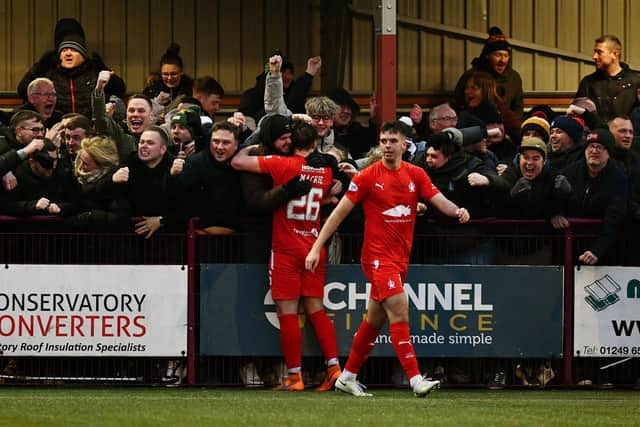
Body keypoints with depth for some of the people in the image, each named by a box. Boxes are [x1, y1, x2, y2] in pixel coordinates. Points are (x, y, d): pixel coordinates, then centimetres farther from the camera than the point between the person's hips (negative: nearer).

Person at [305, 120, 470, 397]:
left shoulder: (415, 175, 7)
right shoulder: (368, 177, -6)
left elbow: (439, 200, 0)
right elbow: (340, 212, -3)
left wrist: (457, 210, -24)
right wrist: (316, 247, -6)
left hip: (400, 258, 6)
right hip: (378, 257, -6)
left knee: (375, 320, 14)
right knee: (400, 312, -18)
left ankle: (347, 378, 26)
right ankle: (415, 379, -22)